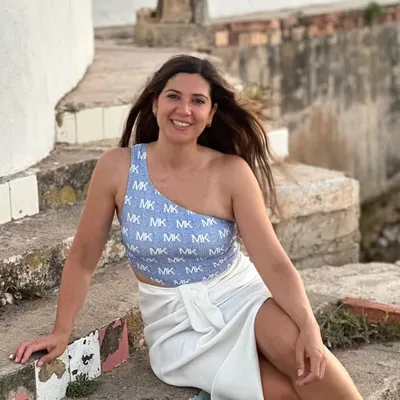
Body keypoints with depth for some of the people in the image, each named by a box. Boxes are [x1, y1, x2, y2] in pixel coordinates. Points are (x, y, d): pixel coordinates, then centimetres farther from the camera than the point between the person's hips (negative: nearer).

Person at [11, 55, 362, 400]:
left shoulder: (232, 172, -11)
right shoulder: (117, 167, -9)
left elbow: (273, 261, -16)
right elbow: (83, 258, 0)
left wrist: (309, 327, -31)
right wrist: (61, 333, 0)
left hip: (240, 296, 1)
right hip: (178, 326, -1)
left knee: (292, 342, -33)